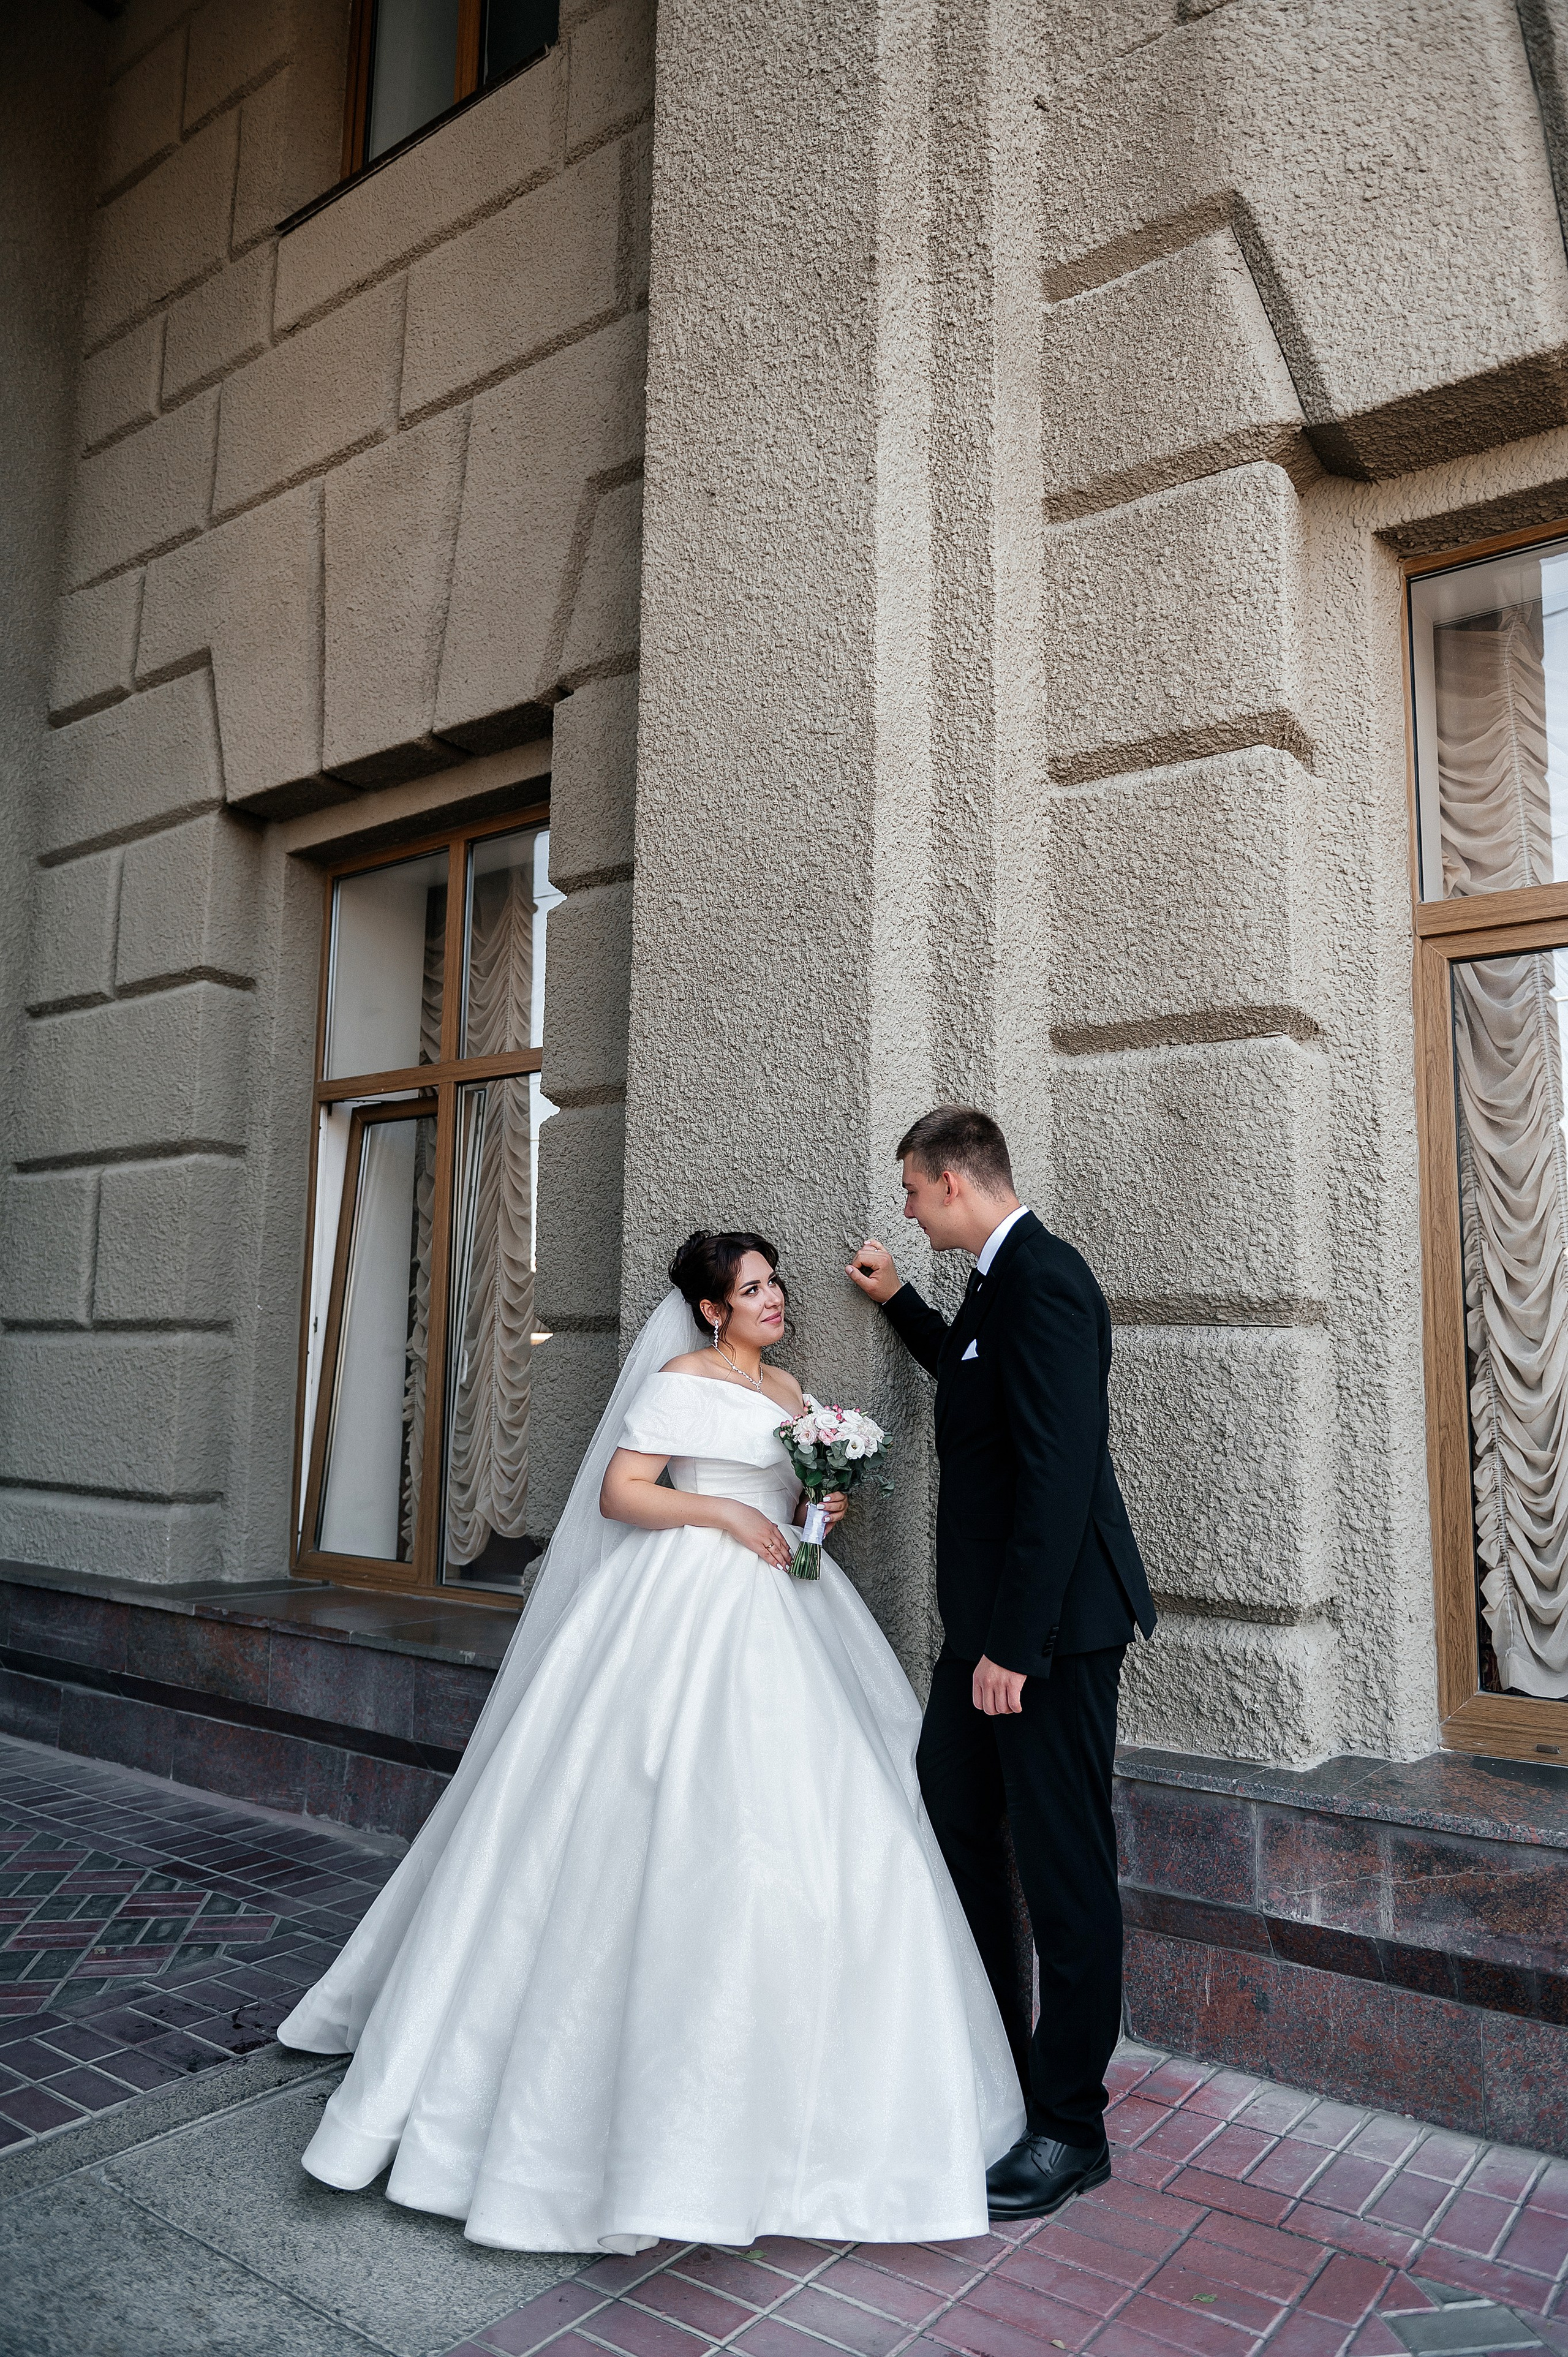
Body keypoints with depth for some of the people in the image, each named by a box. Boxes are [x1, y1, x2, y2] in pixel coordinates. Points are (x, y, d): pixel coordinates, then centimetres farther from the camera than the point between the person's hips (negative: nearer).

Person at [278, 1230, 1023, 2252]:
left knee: (801, 1816, 5)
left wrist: (819, 1510, 2)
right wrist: (722, 1512, -18)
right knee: (681, 1829, -9)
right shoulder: (682, 1380, -5)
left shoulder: (788, 1389, 16)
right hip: (693, 1607, -7)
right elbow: (619, 1492, -10)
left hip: (778, 1614, 8)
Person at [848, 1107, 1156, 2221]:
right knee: (952, 1822, 20)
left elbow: (1059, 1469, -26)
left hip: (1051, 1624, -11)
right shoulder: (1003, 1278, 11)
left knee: (1064, 1867, 3)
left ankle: (1071, 2128, 21)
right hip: (994, 1612, 11)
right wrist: (900, 1302, 29)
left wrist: (1014, 1643, -24)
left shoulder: (1043, 1276, -20)